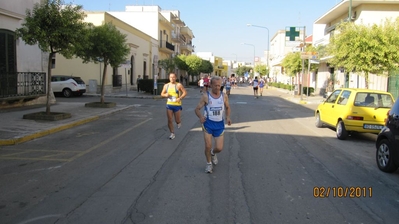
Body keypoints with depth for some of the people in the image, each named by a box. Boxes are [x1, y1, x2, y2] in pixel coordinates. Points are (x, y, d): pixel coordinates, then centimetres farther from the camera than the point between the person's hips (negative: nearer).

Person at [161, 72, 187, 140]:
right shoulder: (166, 85, 6)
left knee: (177, 120, 4)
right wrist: (165, 95, -10)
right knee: (170, 120, -1)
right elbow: (162, 94, 13)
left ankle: (179, 122, 42)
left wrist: (180, 98, -20)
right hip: (169, 105, 3)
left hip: (177, 105, -3)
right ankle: (172, 133, 12)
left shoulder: (179, 85, -7)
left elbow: (185, 92, -7)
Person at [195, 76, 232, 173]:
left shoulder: (224, 96, -1)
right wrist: (200, 117, -28)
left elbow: (227, 107, 16)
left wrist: (228, 117, -3)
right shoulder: (206, 96, -9)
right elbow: (197, 109, -7)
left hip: (219, 124, 2)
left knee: (219, 148, 0)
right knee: (208, 146, -7)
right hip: (208, 123, -2)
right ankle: (209, 164, 21)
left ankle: (213, 153, 38)